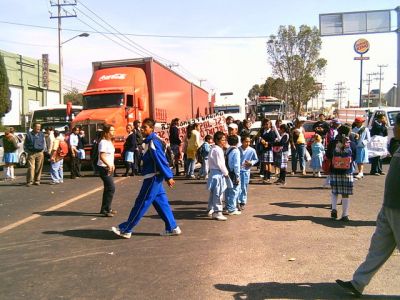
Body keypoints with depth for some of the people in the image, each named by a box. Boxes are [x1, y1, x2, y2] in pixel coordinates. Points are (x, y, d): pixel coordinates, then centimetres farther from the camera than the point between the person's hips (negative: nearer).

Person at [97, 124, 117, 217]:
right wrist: (108, 165, -36)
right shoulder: (103, 142, -18)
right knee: (111, 188, -11)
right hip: (103, 168, -10)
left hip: (109, 168, 10)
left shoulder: (109, 142, 11)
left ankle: (106, 209, 24)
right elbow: (102, 156, -27)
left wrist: (112, 165, 18)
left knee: (108, 188, 14)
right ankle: (105, 210, -4)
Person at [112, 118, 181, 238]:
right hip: (154, 177, 10)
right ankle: (172, 228, 17)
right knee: (161, 202, 12)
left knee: (141, 203, -2)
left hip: (153, 177, -10)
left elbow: (161, 160, -19)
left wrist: (168, 177, -19)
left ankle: (125, 229, 6)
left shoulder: (153, 142, -17)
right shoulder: (150, 141, 14)